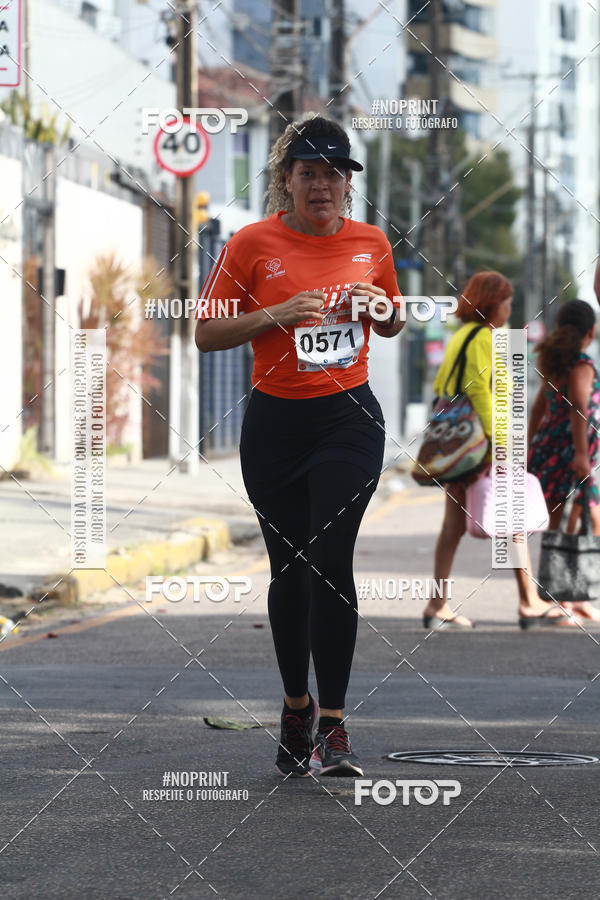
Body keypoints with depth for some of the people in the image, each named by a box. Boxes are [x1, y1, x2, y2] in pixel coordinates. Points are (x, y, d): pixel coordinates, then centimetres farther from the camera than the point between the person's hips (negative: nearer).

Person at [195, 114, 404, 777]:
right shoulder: (253, 244, -3)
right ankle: (295, 706, 27)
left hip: (350, 418, 0)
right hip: (276, 423, 0)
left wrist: (383, 311, -3)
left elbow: (393, 323, 21)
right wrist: (277, 314, -16)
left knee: (329, 560, -13)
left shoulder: (371, 243, 5)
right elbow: (206, 333, -2)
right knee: (289, 568, 8)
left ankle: (333, 725, -12)